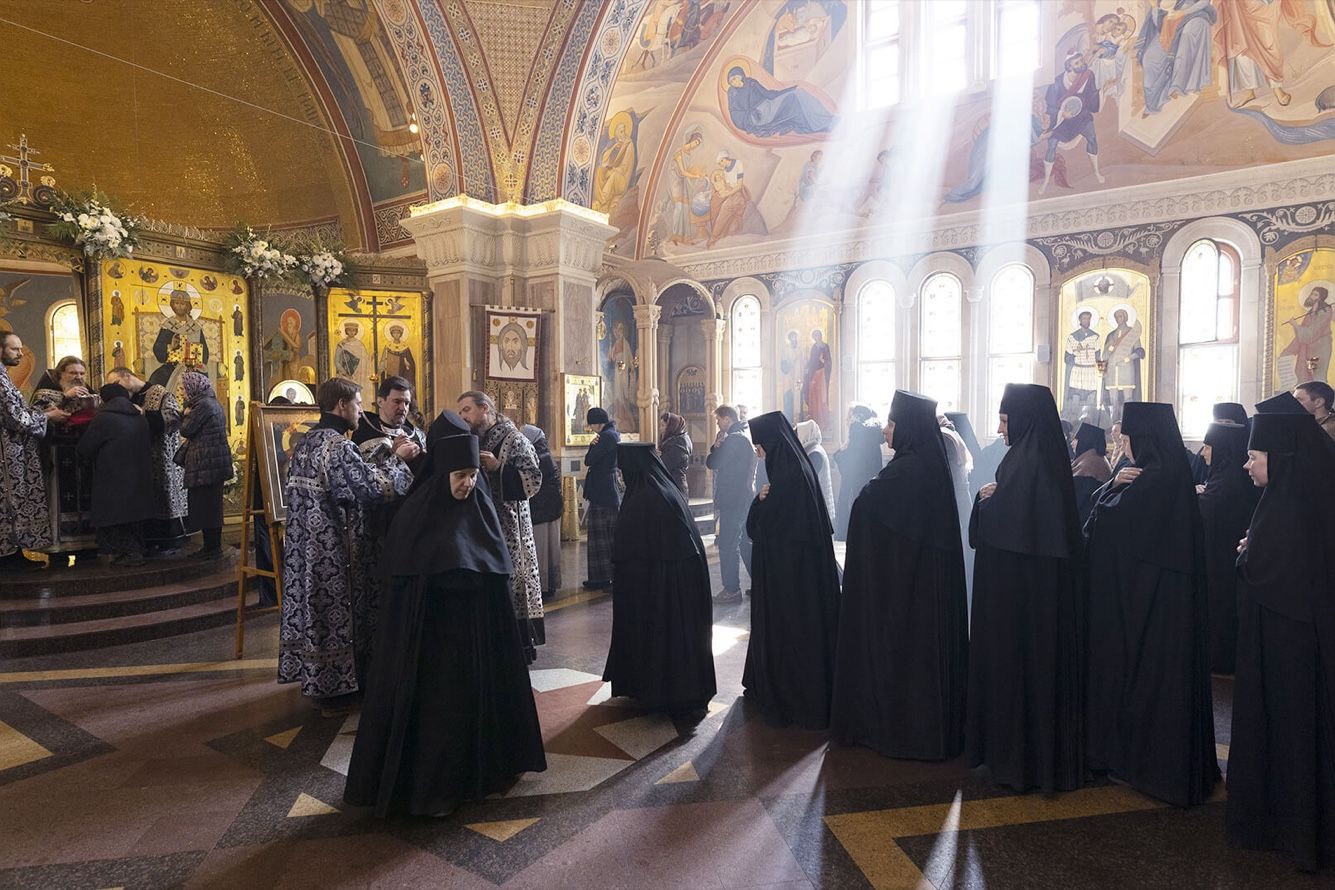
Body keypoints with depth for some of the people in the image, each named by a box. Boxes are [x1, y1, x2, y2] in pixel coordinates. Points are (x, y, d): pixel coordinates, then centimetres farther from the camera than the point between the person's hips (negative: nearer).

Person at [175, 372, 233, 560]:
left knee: (205, 506, -4)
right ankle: (212, 545, 20)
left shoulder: (203, 405, -13)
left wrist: (186, 415, 3)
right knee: (211, 506, 14)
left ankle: (211, 547, 0)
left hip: (205, 464, -10)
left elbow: (186, 430, -12)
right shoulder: (213, 403, 17)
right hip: (215, 462, 10)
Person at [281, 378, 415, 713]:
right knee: (334, 609, 2)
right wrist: (397, 458, -8)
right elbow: (375, 486, -23)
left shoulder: (306, 441, 9)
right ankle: (333, 689, 13)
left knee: (310, 603, 16)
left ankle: (311, 678, 29)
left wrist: (385, 457, 14)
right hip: (332, 547, -9)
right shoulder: (337, 445, -19)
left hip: (304, 543, 9)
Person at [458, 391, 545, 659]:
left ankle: (521, 643, 9)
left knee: (510, 582, -3)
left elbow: (534, 478, -13)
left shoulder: (513, 439, -6)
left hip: (508, 527, -6)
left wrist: (498, 468, -19)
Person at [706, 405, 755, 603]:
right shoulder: (746, 437, 14)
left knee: (727, 545, -4)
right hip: (746, 497, 10)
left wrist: (716, 445, -1)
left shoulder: (733, 439, -17)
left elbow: (711, 463, -16)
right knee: (746, 542, 17)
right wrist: (719, 445, 7)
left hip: (732, 500, -10)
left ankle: (732, 589, -1)